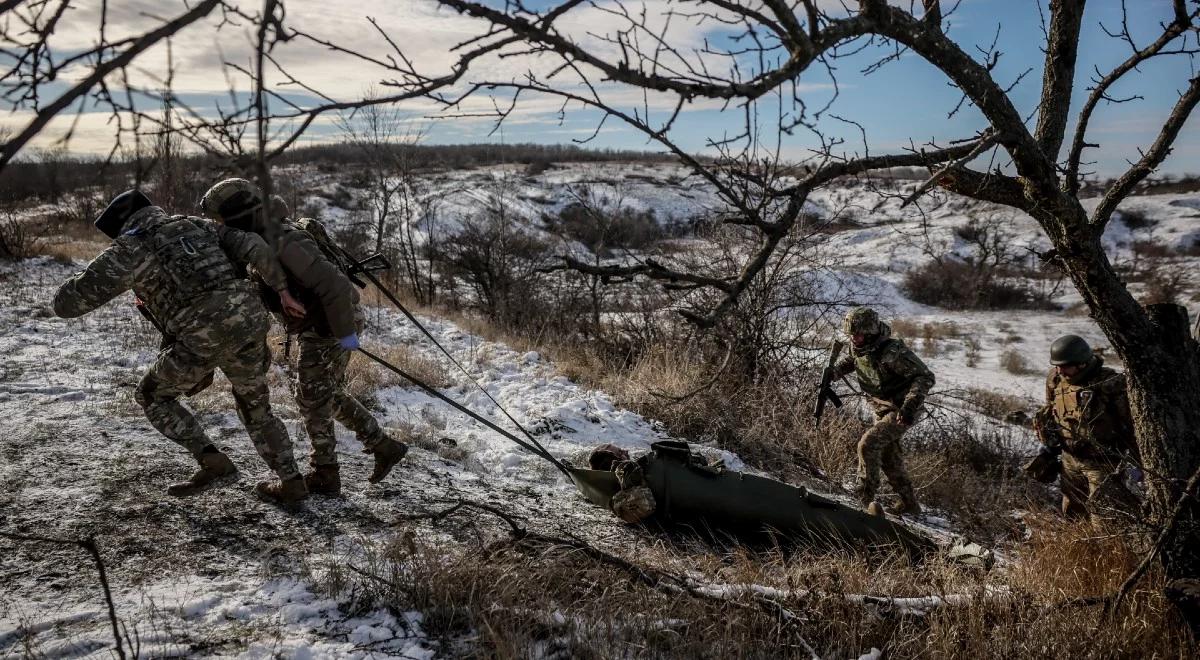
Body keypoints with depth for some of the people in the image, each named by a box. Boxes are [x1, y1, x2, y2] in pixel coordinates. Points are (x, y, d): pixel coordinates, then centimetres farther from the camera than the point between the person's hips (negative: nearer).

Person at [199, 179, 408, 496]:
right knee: (330, 396, 18)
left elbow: (335, 285, -33)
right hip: (318, 325, 10)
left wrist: (344, 332, -27)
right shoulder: (260, 238, 2)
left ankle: (325, 475, 15)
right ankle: (385, 447, 24)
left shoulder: (285, 244, -29)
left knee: (313, 399, 3)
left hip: (331, 328, -10)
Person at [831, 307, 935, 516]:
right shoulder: (859, 347, -6)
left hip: (901, 411, -9)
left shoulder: (892, 352, -31)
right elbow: (850, 360, 19)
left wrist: (910, 405, -39)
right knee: (887, 455, 16)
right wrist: (832, 372, 1)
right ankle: (908, 503, 31)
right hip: (882, 408, 9)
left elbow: (925, 377, -29)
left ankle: (866, 493, -7)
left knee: (868, 444, -21)